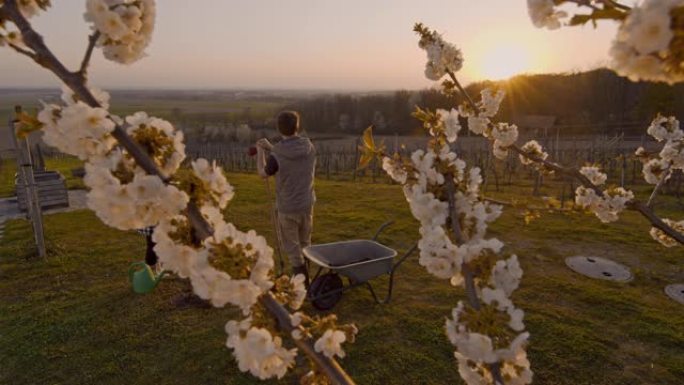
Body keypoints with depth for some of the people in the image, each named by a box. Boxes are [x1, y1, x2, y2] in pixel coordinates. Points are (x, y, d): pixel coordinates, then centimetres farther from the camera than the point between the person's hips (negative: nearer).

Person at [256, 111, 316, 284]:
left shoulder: (276, 157, -22)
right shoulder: (310, 148, -8)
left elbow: (264, 174, 0)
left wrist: (261, 152, 14)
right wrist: (270, 148, 14)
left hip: (287, 208, -4)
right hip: (307, 204, 4)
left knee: (292, 247, 13)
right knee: (304, 243, 23)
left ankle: (302, 283, 21)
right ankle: (302, 276, 37)